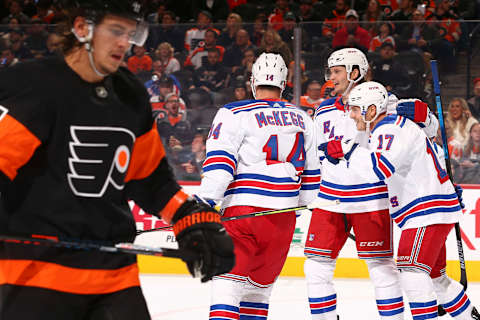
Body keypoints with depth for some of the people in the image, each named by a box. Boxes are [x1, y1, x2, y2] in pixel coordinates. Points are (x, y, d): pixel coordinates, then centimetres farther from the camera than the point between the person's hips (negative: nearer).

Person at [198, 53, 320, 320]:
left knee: (228, 281, -7)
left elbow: (219, 163, -11)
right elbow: (311, 172, 21)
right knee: (260, 283, 17)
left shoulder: (235, 114, -2)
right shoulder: (302, 120, 14)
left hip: (243, 209, -4)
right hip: (284, 213, 4)